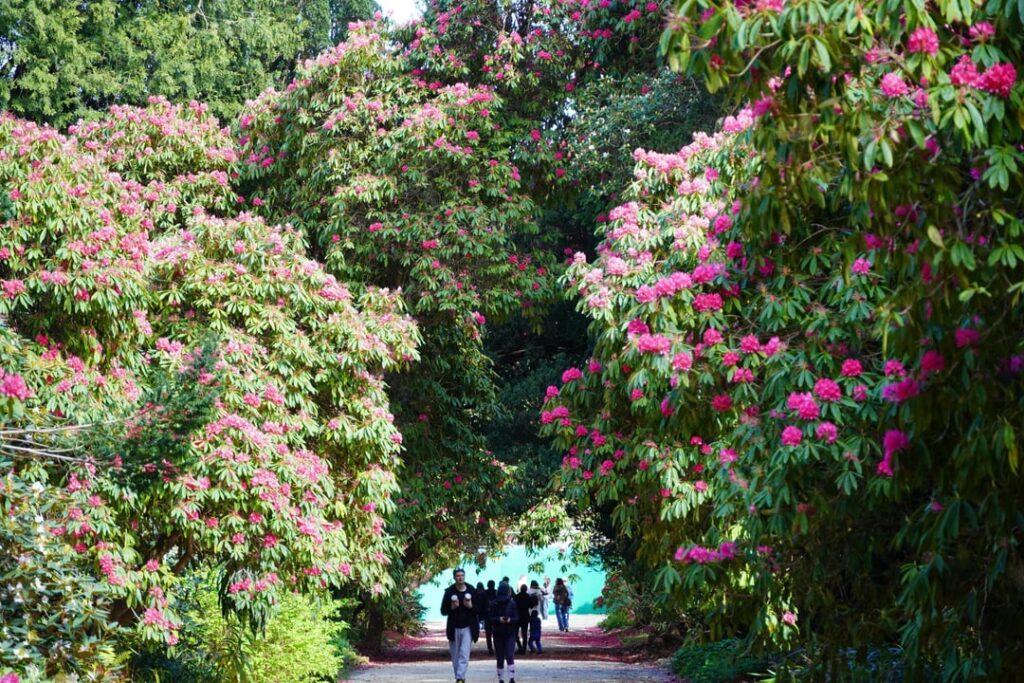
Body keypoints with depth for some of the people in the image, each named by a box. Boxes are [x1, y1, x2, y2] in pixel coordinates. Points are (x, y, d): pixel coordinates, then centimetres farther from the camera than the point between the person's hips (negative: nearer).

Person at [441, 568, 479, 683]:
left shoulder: (472, 591, 0)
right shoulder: (449, 592, 0)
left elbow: (480, 609, 3)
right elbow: (443, 611, 2)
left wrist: (471, 606, -16)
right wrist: (452, 608, -17)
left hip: (468, 628, -1)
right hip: (454, 628, 1)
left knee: (464, 655, -11)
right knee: (455, 656, 8)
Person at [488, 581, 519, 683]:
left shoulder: (512, 603, -3)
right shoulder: (494, 604, -3)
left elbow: (517, 618, -2)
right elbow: (489, 619, -5)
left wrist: (510, 620, -23)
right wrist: (498, 619, -22)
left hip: (510, 634, -1)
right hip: (498, 635, 1)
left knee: (510, 656, -12)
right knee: (500, 659, 7)